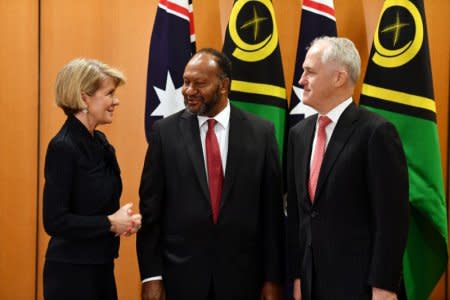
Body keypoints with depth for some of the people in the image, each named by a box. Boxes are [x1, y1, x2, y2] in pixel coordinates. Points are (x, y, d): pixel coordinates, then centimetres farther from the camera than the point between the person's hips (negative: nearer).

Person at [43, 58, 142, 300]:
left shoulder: (100, 141, 7)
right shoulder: (62, 147, -18)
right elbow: (54, 221, -21)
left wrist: (124, 219, -3)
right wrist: (111, 223, -14)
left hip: (101, 266, 8)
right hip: (71, 271, -8)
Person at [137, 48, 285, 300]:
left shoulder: (261, 132, -1)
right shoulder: (165, 131, -1)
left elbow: (272, 209, 0)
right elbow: (151, 205, -1)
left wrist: (273, 278, -1)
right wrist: (151, 276, -5)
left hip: (241, 273, 0)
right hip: (181, 272, 0)